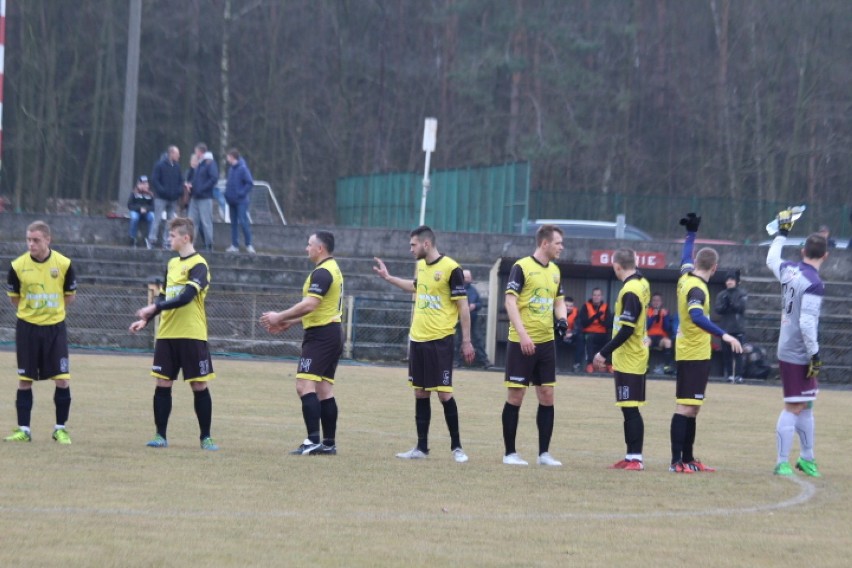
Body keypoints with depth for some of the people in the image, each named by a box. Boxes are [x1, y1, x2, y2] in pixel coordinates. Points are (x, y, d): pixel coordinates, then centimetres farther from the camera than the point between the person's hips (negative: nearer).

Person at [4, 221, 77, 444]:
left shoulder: (64, 264, -7)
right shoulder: (18, 266, -7)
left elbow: (70, 296, 7)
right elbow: (14, 298, 7)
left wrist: (52, 309, 2)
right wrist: (32, 309, 2)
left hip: (55, 327, 0)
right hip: (27, 327, 0)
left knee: (62, 380, -4)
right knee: (25, 380, 1)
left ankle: (60, 429, 9)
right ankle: (23, 430, 9)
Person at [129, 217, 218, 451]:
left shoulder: (198, 265, -9)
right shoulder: (172, 264, 14)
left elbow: (186, 297, -21)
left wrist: (154, 307, -22)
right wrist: (145, 320, 12)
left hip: (192, 335, -7)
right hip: (167, 334, 7)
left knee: (199, 386, -1)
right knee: (162, 383, 3)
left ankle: (206, 437, 6)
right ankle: (161, 435, 8)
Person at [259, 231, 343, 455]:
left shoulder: (322, 273, -15)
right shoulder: (333, 269, 18)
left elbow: (309, 304, -25)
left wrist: (280, 317, -16)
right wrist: (287, 323, 22)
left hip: (321, 335, -11)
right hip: (332, 333, 11)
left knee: (305, 385, -15)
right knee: (324, 389, 11)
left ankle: (313, 441, -23)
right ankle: (329, 443, 12)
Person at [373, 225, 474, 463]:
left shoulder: (451, 269, -13)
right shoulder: (421, 266, 10)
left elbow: (463, 306, -11)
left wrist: (466, 341, -11)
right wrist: (388, 278, 33)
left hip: (440, 340, -7)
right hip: (418, 338, 7)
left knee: (444, 393, -6)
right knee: (420, 393, 9)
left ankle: (456, 447, 5)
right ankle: (421, 448, 15)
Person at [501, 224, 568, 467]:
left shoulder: (555, 271, 13)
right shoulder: (521, 267, -9)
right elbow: (510, 301, -14)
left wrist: (562, 319, 1)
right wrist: (523, 334, -21)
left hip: (546, 342, 7)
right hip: (521, 343, -7)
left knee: (547, 396, 5)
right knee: (516, 395, -2)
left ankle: (544, 453, 11)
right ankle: (510, 453, 5)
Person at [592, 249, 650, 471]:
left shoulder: (630, 291, -19)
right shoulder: (642, 284, 9)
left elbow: (626, 330, -23)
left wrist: (604, 353, -18)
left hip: (628, 359, -10)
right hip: (635, 358, 10)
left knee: (630, 409, -8)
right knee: (629, 410, 13)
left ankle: (636, 458, -8)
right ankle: (632, 456, 18)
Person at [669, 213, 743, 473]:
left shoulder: (686, 277, 6)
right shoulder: (697, 288, -19)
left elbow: (686, 257, 28)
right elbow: (697, 316, -36)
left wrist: (691, 232, 41)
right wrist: (724, 335, -43)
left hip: (688, 352, 10)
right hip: (695, 354, -10)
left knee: (691, 407, 14)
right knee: (685, 407, -12)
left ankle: (687, 458, 19)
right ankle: (677, 461, -15)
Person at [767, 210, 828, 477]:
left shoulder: (789, 270, 4)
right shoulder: (814, 284, -20)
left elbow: (772, 260, 28)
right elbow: (807, 323, -24)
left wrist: (782, 232, 39)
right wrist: (815, 354, -16)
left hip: (787, 349, 9)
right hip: (799, 353, -9)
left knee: (805, 405, 18)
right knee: (795, 407, -6)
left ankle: (806, 458, 27)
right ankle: (782, 463, -6)